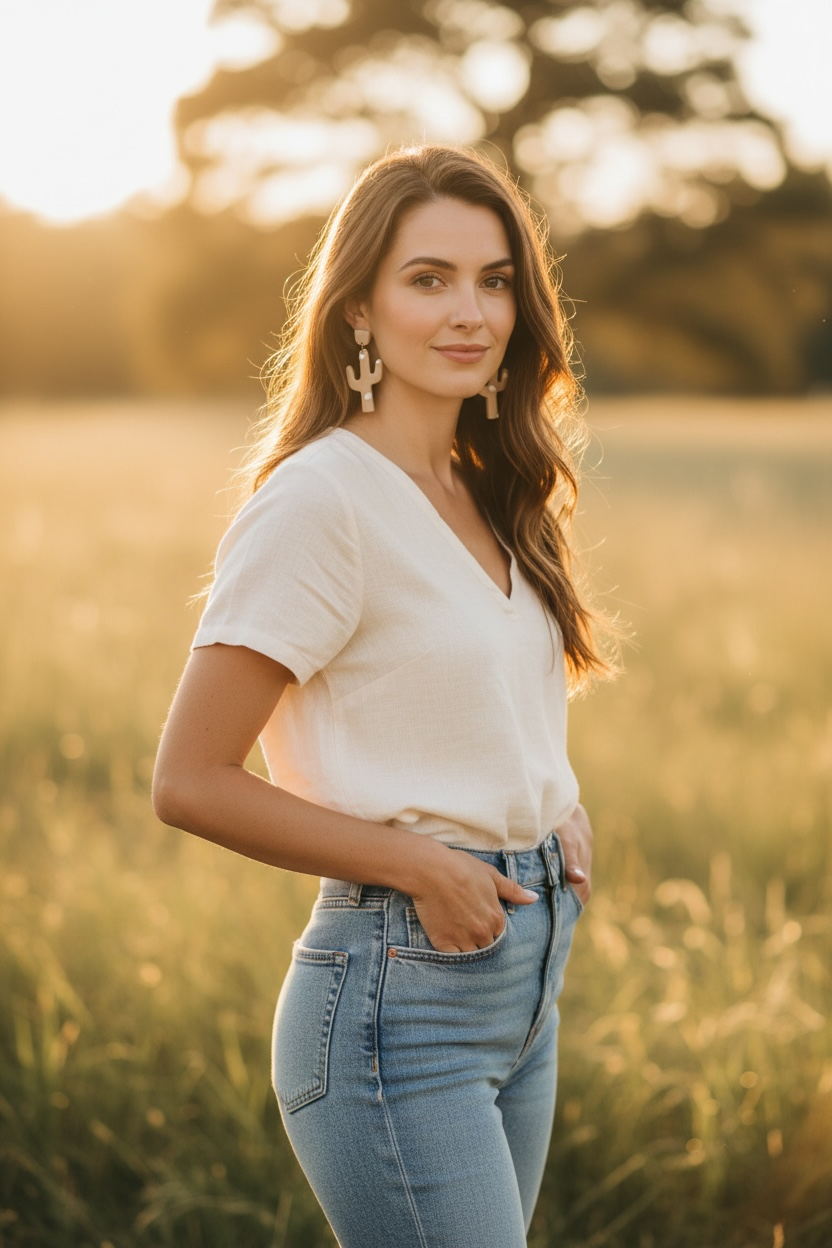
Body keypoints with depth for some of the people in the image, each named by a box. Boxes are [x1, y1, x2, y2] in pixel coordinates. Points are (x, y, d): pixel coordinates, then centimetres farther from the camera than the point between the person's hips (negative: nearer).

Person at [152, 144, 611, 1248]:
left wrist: (560, 814, 5)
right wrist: (418, 865, -16)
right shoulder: (323, 496, -15)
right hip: (400, 991, -8)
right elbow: (190, 782, -15)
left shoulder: (482, 495, 10)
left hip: (529, 981, 8)